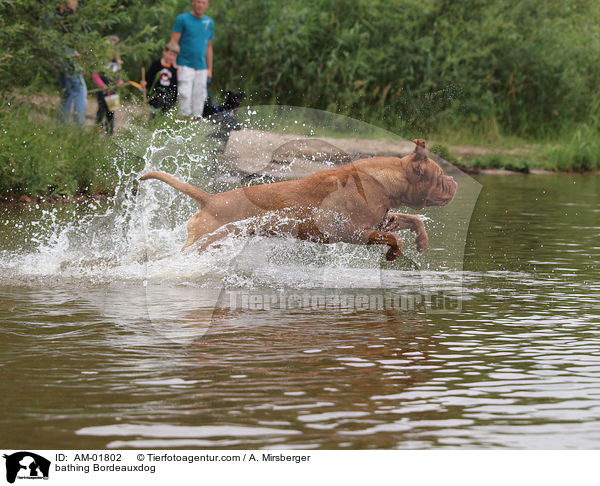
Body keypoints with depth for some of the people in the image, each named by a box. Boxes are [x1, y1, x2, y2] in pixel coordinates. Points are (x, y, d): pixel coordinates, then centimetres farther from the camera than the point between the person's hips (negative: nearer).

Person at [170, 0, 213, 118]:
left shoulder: (209, 22, 15)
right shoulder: (182, 19, -1)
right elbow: (173, 43, -4)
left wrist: (209, 69, 18)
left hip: (201, 68, 5)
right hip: (185, 66, -5)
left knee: (199, 98, 2)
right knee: (185, 96, -14)